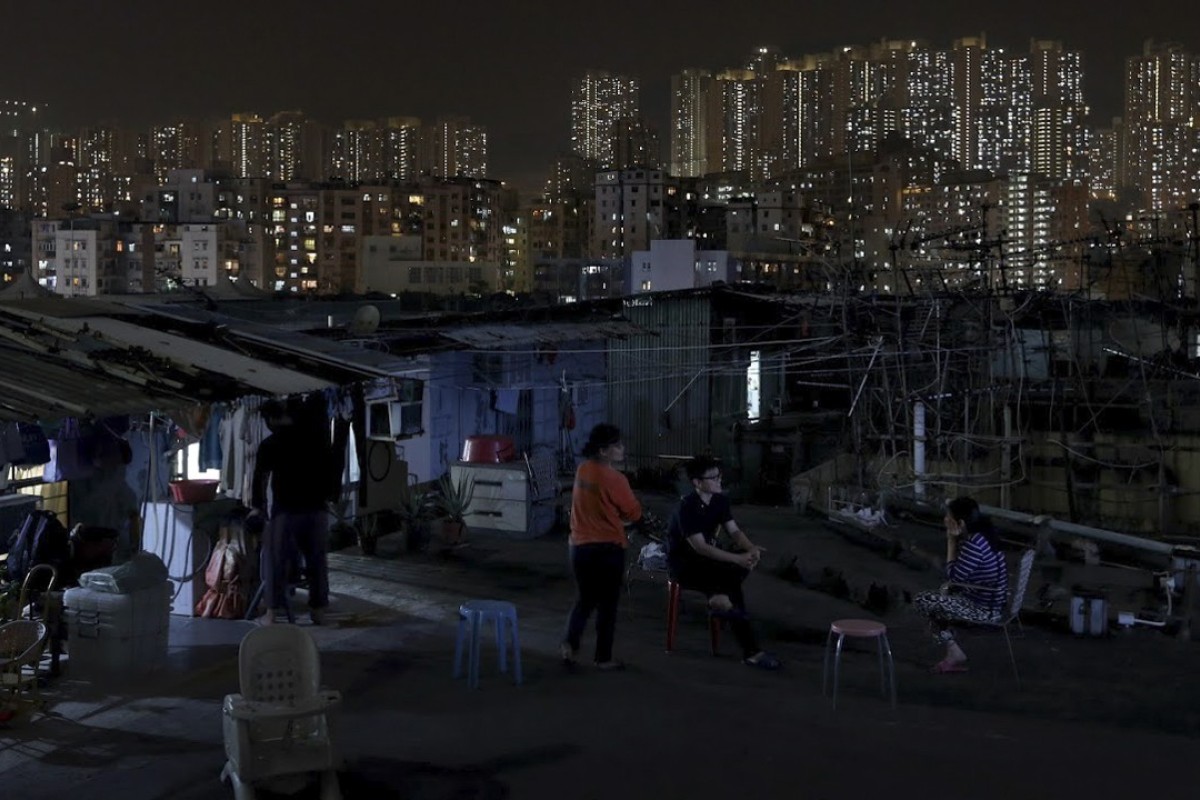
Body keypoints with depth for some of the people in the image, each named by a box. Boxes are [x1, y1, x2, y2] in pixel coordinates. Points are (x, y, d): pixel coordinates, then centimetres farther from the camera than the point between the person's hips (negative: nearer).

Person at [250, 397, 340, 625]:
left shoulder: (269, 445, -2)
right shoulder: (317, 438, 7)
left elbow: (260, 478, 2)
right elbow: (332, 468, 10)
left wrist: (257, 506, 14)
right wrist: (332, 496, 19)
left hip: (285, 510, -3)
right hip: (317, 508, 3)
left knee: (275, 561, 5)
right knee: (317, 560, 11)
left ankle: (271, 613, 4)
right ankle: (318, 610, 14)